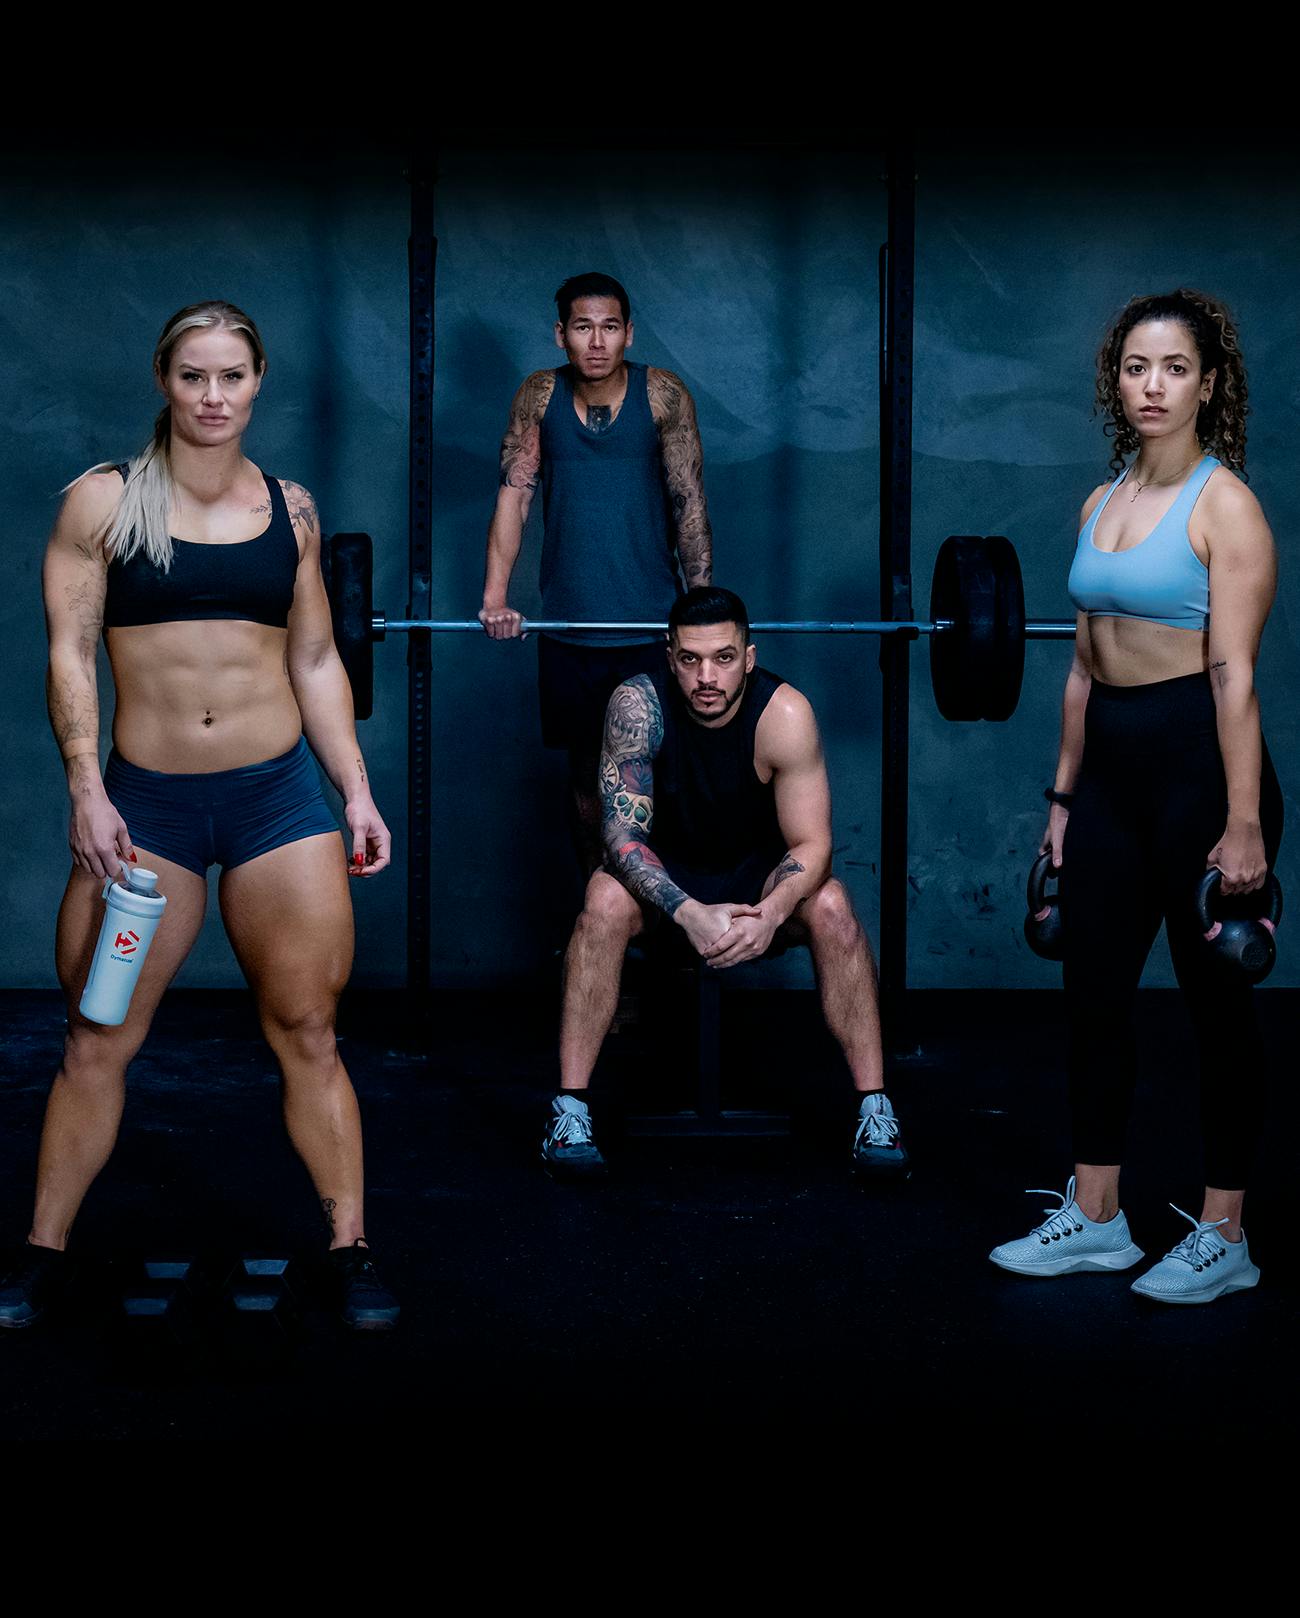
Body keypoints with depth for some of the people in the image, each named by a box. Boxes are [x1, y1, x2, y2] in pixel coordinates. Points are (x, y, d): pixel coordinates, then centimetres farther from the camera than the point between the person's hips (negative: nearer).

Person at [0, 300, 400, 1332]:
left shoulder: (290, 508, 9)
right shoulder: (103, 500, 1)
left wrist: (357, 792, 8)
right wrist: (87, 792, -11)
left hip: (279, 795, 2)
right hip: (145, 801, -1)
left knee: (307, 1031, 3)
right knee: (97, 1043, 2)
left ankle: (351, 1252, 12)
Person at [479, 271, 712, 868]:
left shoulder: (663, 394, -5)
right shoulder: (539, 395, 0)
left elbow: (689, 504, -4)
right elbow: (514, 494, -5)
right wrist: (495, 596, -15)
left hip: (651, 622, -2)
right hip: (568, 623, 2)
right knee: (585, 768, 10)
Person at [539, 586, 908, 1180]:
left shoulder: (784, 713, -24)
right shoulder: (638, 705, -24)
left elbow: (810, 844, -22)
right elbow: (622, 832, -27)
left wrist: (771, 914, -42)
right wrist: (688, 913, -44)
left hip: (760, 876, 0)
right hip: (663, 878, 0)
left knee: (830, 906, -29)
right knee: (605, 901, -32)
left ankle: (875, 1108, -21)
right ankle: (569, 1108, -26)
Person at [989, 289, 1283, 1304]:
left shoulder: (1224, 504, -10)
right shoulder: (1102, 504, 12)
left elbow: (1235, 673, -17)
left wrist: (1243, 823, -20)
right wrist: (1063, 794, 15)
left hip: (1198, 760, -7)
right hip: (1111, 764, 7)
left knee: (1216, 1001, 3)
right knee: (1095, 992, 11)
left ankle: (1224, 1239, 14)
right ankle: (1094, 1219, 23)